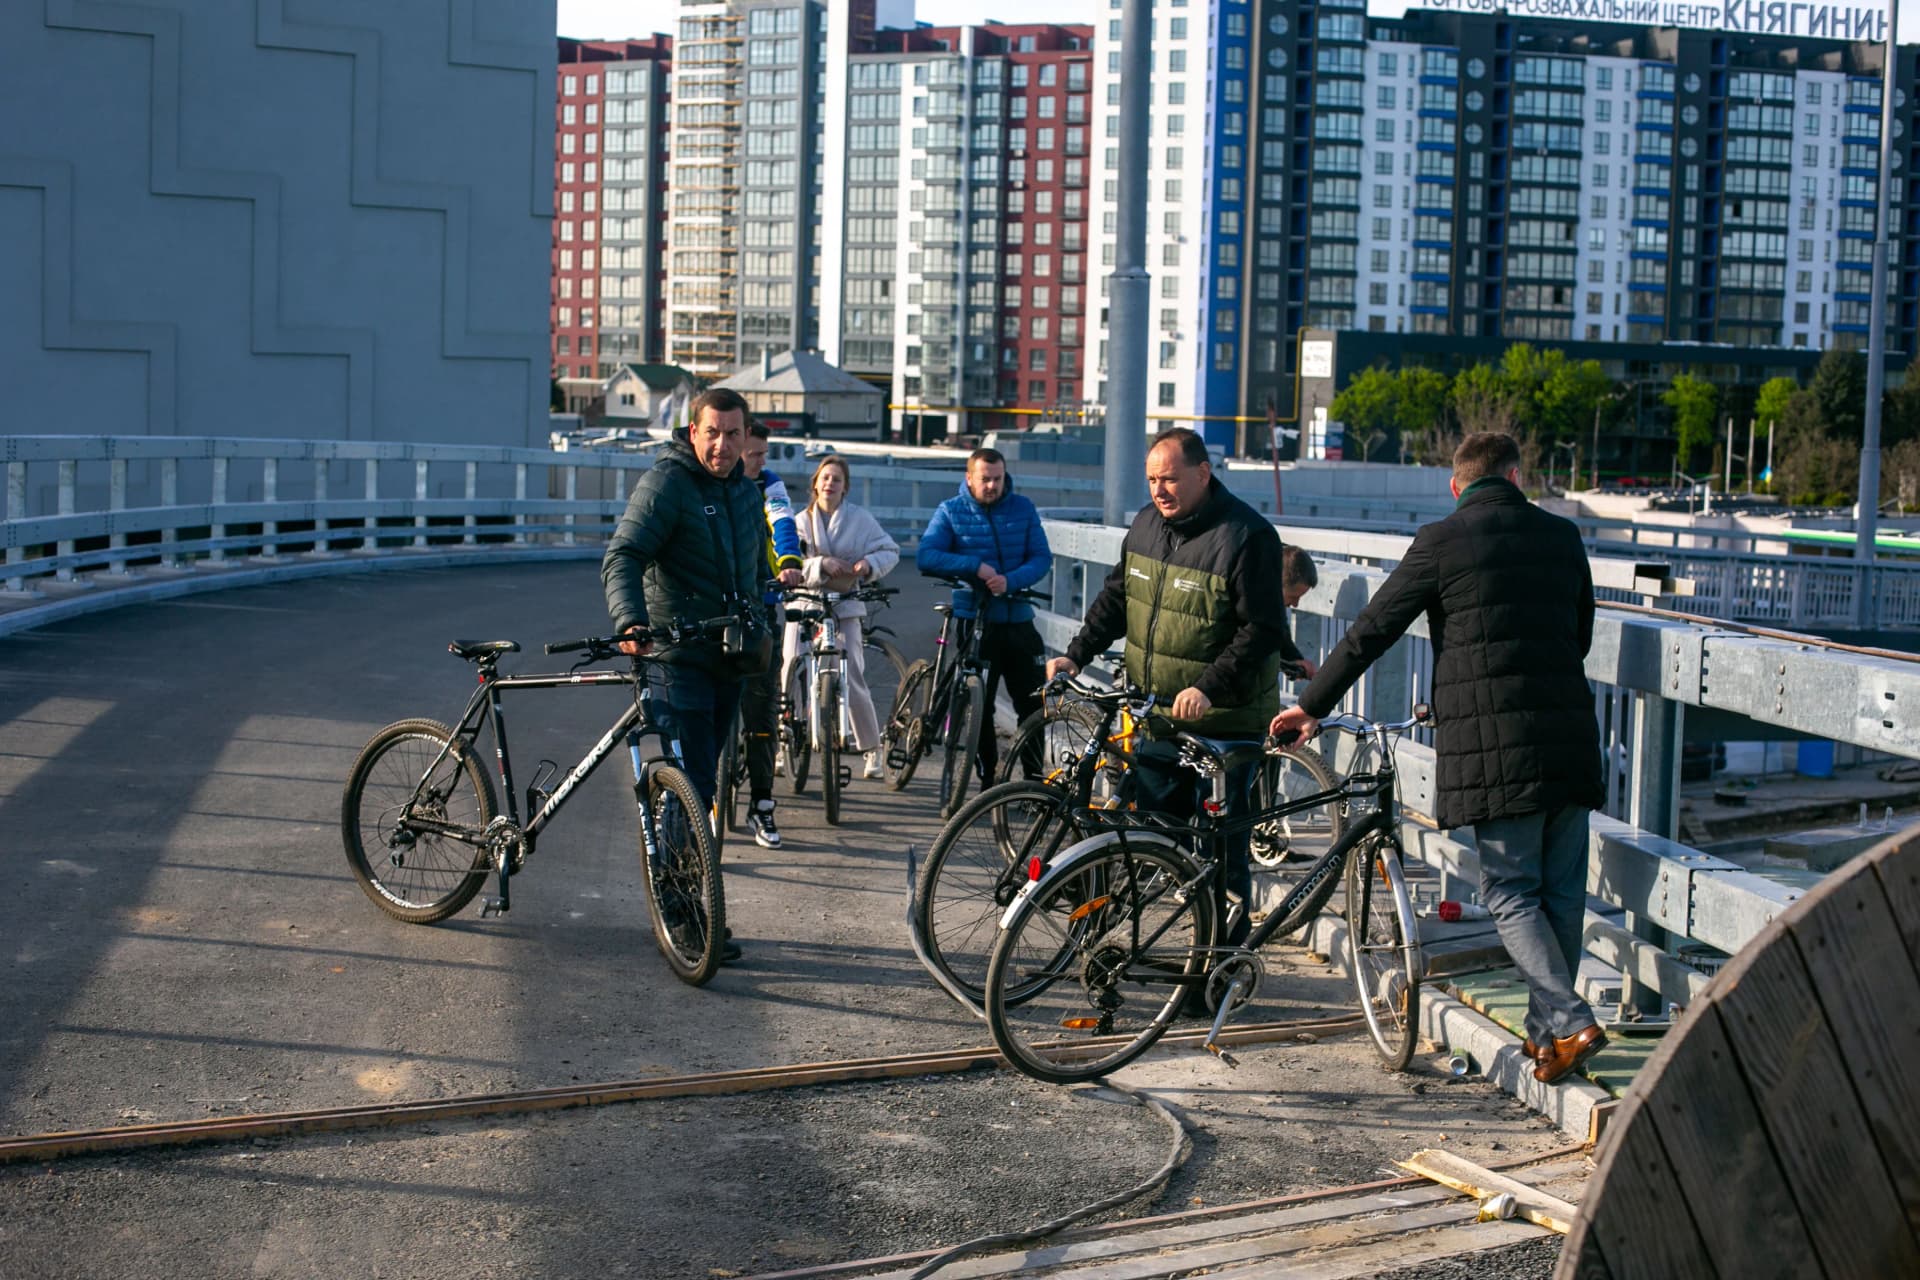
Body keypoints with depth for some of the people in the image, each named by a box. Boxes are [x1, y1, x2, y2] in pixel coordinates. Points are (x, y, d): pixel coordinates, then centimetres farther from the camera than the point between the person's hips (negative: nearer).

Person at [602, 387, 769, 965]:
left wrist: (757, 626, 20)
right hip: (679, 656, -7)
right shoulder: (666, 483, -10)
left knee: (700, 781, 12)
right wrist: (630, 621, -37)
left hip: (728, 657, 7)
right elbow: (622, 556, -21)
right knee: (693, 783, -12)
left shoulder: (746, 490, 14)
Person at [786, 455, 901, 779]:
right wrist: (821, 564, -23)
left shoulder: (860, 518, 2)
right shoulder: (801, 521, 4)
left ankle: (872, 750, 6)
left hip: (845, 606, -1)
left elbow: (890, 551, 3)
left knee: (853, 680, -6)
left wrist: (869, 564, -17)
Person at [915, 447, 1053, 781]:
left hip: (1019, 621, 2)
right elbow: (926, 556, -12)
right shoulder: (950, 511, 0)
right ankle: (987, 780, 13)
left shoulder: (1023, 509, 5)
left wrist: (1011, 580, -20)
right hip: (974, 622, -2)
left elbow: (1041, 557, -1)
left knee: (1033, 704, 4)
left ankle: (1035, 776, 15)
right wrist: (975, 566, -23)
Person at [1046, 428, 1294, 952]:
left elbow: (1262, 630, -18)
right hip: (1156, 714, 7)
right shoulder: (1147, 523, 8)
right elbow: (1116, 598, 18)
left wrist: (1208, 688, -26)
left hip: (1225, 724, -7)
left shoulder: (1247, 536, -14)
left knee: (1221, 849, 0)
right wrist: (1076, 654, 7)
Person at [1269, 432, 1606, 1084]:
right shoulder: (1562, 536, 11)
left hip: (1491, 743, -4)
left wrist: (1311, 704, 9)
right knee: (1562, 892, 12)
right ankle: (1545, 1029, 19)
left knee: (1510, 894, 2)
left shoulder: (1441, 541, -2)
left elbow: (1372, 630, 0)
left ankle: (1569, 1022, -9)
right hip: (1570, 738, 5)